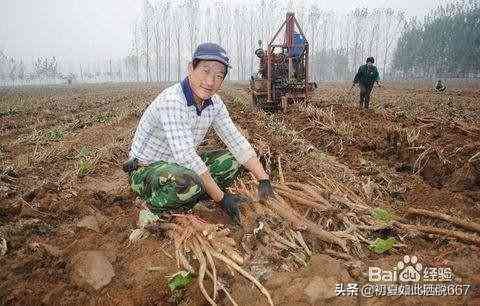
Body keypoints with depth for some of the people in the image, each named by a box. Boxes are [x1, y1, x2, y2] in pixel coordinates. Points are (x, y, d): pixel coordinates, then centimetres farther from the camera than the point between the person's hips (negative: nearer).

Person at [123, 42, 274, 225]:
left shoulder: (214, 103, -3)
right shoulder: (171, 101, -28)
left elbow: (237, 141, -2)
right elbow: (186, 158, -33)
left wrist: (263, 179, -12)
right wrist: (221, 198, -29)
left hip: (179, 166, 8)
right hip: (146, 171, -8)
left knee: (232, 160, -1)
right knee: (187, 182, -38)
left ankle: (184, 204, 0)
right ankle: (155, 209, -7)